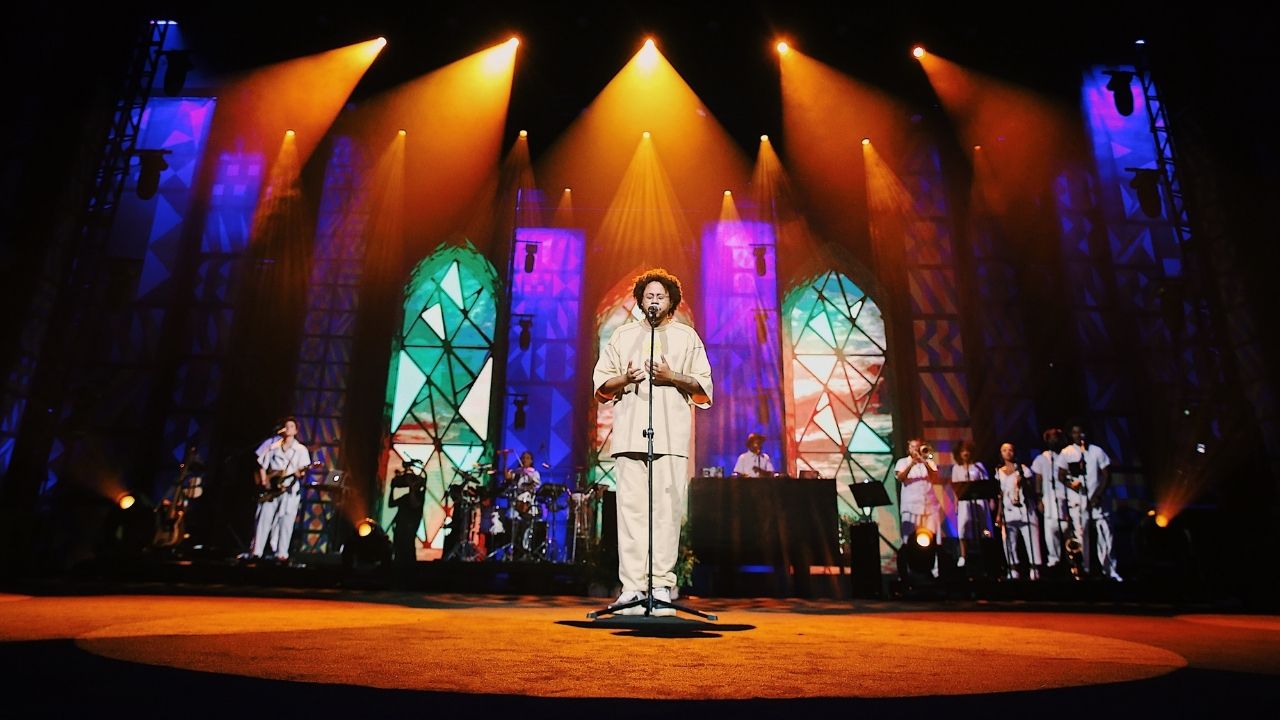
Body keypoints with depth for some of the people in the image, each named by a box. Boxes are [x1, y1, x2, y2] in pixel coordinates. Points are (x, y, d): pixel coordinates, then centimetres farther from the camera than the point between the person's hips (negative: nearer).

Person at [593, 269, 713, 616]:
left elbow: (704, 385, 11)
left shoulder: (687, 336, 17)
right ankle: (632, 587, -3)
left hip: (672, 435, -1)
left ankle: (662, 586, -3)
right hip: (630, 433, 1)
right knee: (631, 509, -5)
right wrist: (625, 378, -5)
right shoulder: (622, 335, 20)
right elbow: (601, 382, 15)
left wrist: (672, 377, -6)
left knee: (667, 510, -7)